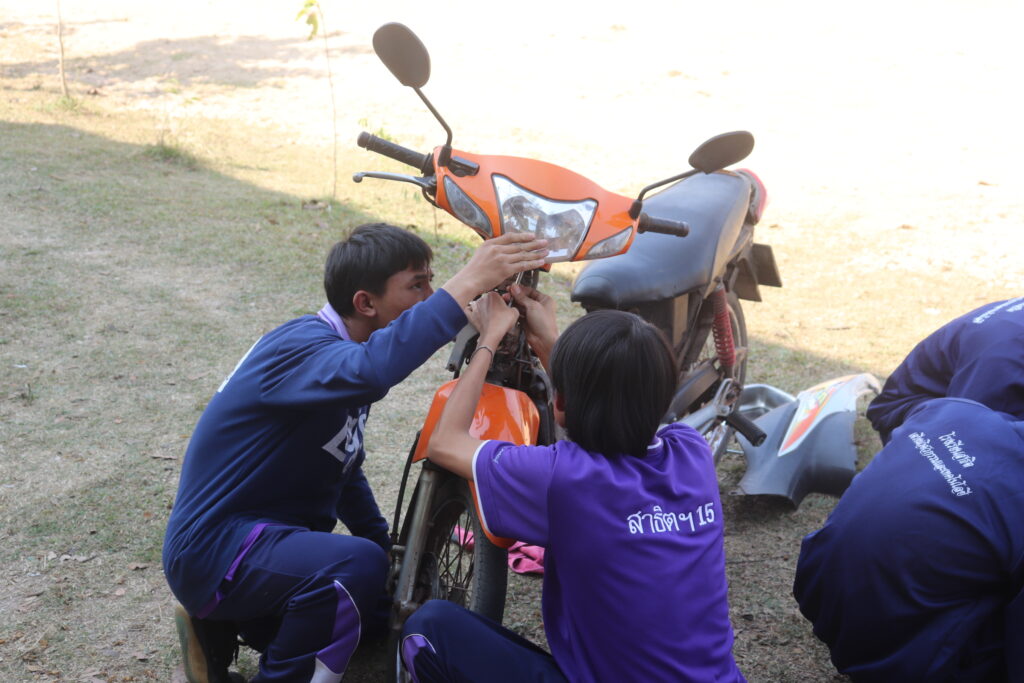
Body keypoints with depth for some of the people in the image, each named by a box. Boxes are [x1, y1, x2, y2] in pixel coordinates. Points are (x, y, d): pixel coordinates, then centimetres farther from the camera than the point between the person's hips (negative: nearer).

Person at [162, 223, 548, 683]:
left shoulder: (339, 352, 8)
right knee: (358, 565, -34)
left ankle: (225, 628, 16)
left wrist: (389, 551, 23)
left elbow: (344, 468, 21)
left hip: (275, 534, 10)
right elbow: (370, 368, -47)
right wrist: (467, 284, -45)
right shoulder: (302, 347, -22)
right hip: (214, 546, -10)